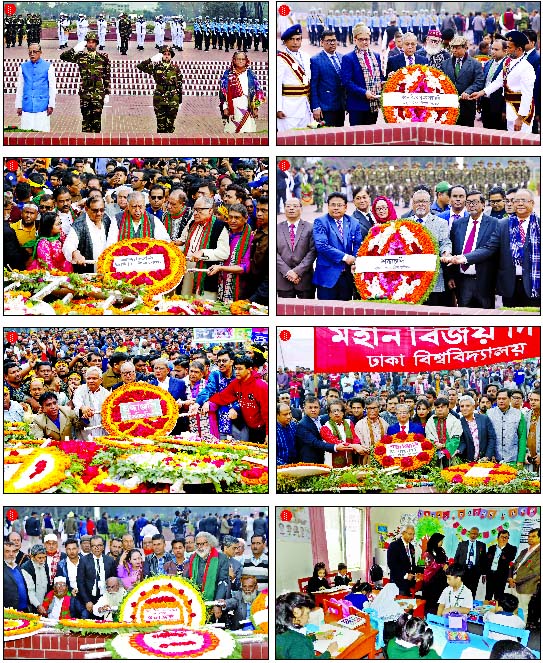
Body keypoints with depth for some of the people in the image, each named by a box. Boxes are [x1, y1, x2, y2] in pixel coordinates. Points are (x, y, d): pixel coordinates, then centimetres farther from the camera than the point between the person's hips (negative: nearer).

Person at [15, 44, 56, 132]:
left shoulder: (48, 67, 4)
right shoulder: (23, 67, 10)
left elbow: (52, 87, 4)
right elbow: (19, 87, 13)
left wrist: (51, 105, -1)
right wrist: (18, 105, 10)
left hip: (42, 106, -2)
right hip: (27, 106, 2)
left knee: (42, 131, -5)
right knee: (26, 131, 0)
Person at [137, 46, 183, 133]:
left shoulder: (176, 68, 4)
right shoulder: (156, 66, 2)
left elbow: (180, 83, 8)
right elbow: (140, 66, -2)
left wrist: (180, 96, 6)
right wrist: (151, 60, -8)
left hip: (173, 99, 0)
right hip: (159, 98, 0)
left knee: (170, 122, 3)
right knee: (160, 122, 4)